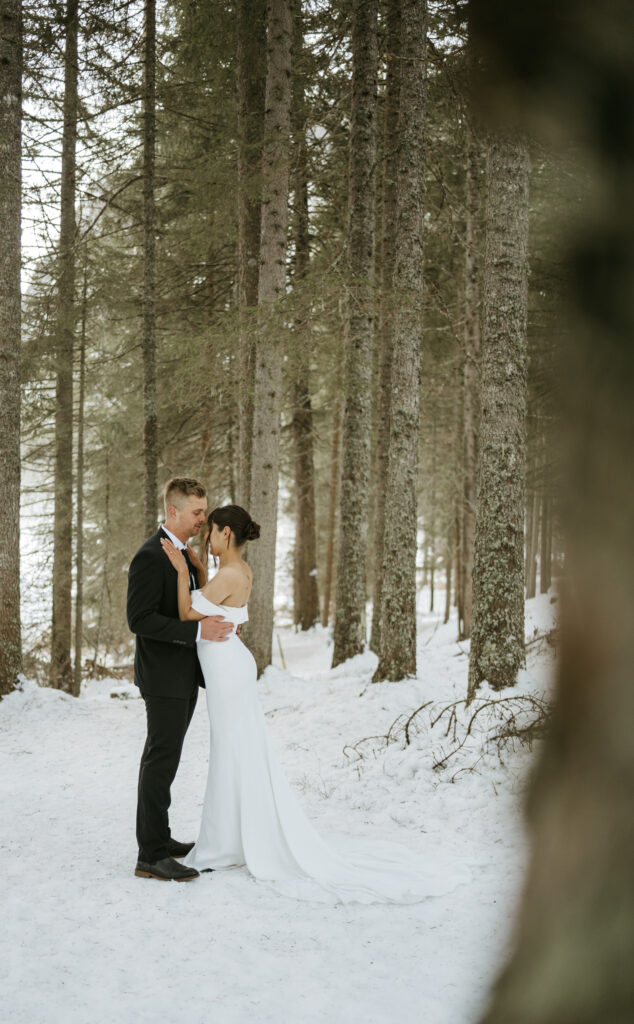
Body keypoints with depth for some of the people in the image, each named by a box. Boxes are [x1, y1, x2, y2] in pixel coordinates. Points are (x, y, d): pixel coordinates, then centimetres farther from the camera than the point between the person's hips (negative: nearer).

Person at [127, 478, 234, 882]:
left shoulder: (185, 553, 13)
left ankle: (159, 838, 26)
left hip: (185, 677, 10)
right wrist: (198, 630, -27)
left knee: (163, 758, 16)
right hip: (164, 677, -10)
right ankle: (151, 856, -2)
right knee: (162, 761, -7)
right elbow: (140, 619, -24)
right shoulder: (150, 557, -18)